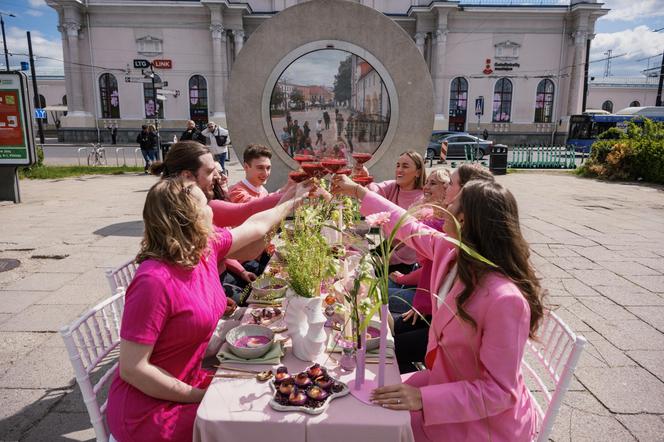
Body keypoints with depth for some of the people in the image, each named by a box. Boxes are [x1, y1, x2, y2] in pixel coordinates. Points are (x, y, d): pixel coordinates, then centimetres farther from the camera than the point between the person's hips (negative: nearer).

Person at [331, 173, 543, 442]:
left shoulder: (505, 299, -35)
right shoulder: (450, 250, -11)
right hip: (449, 381, 7)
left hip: (487, 420, -7)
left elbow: (499, 391, -27)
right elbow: (409, 228, 7)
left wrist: (423, 398, -33)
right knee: (377, 402, 12)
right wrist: (359, 192, 16)